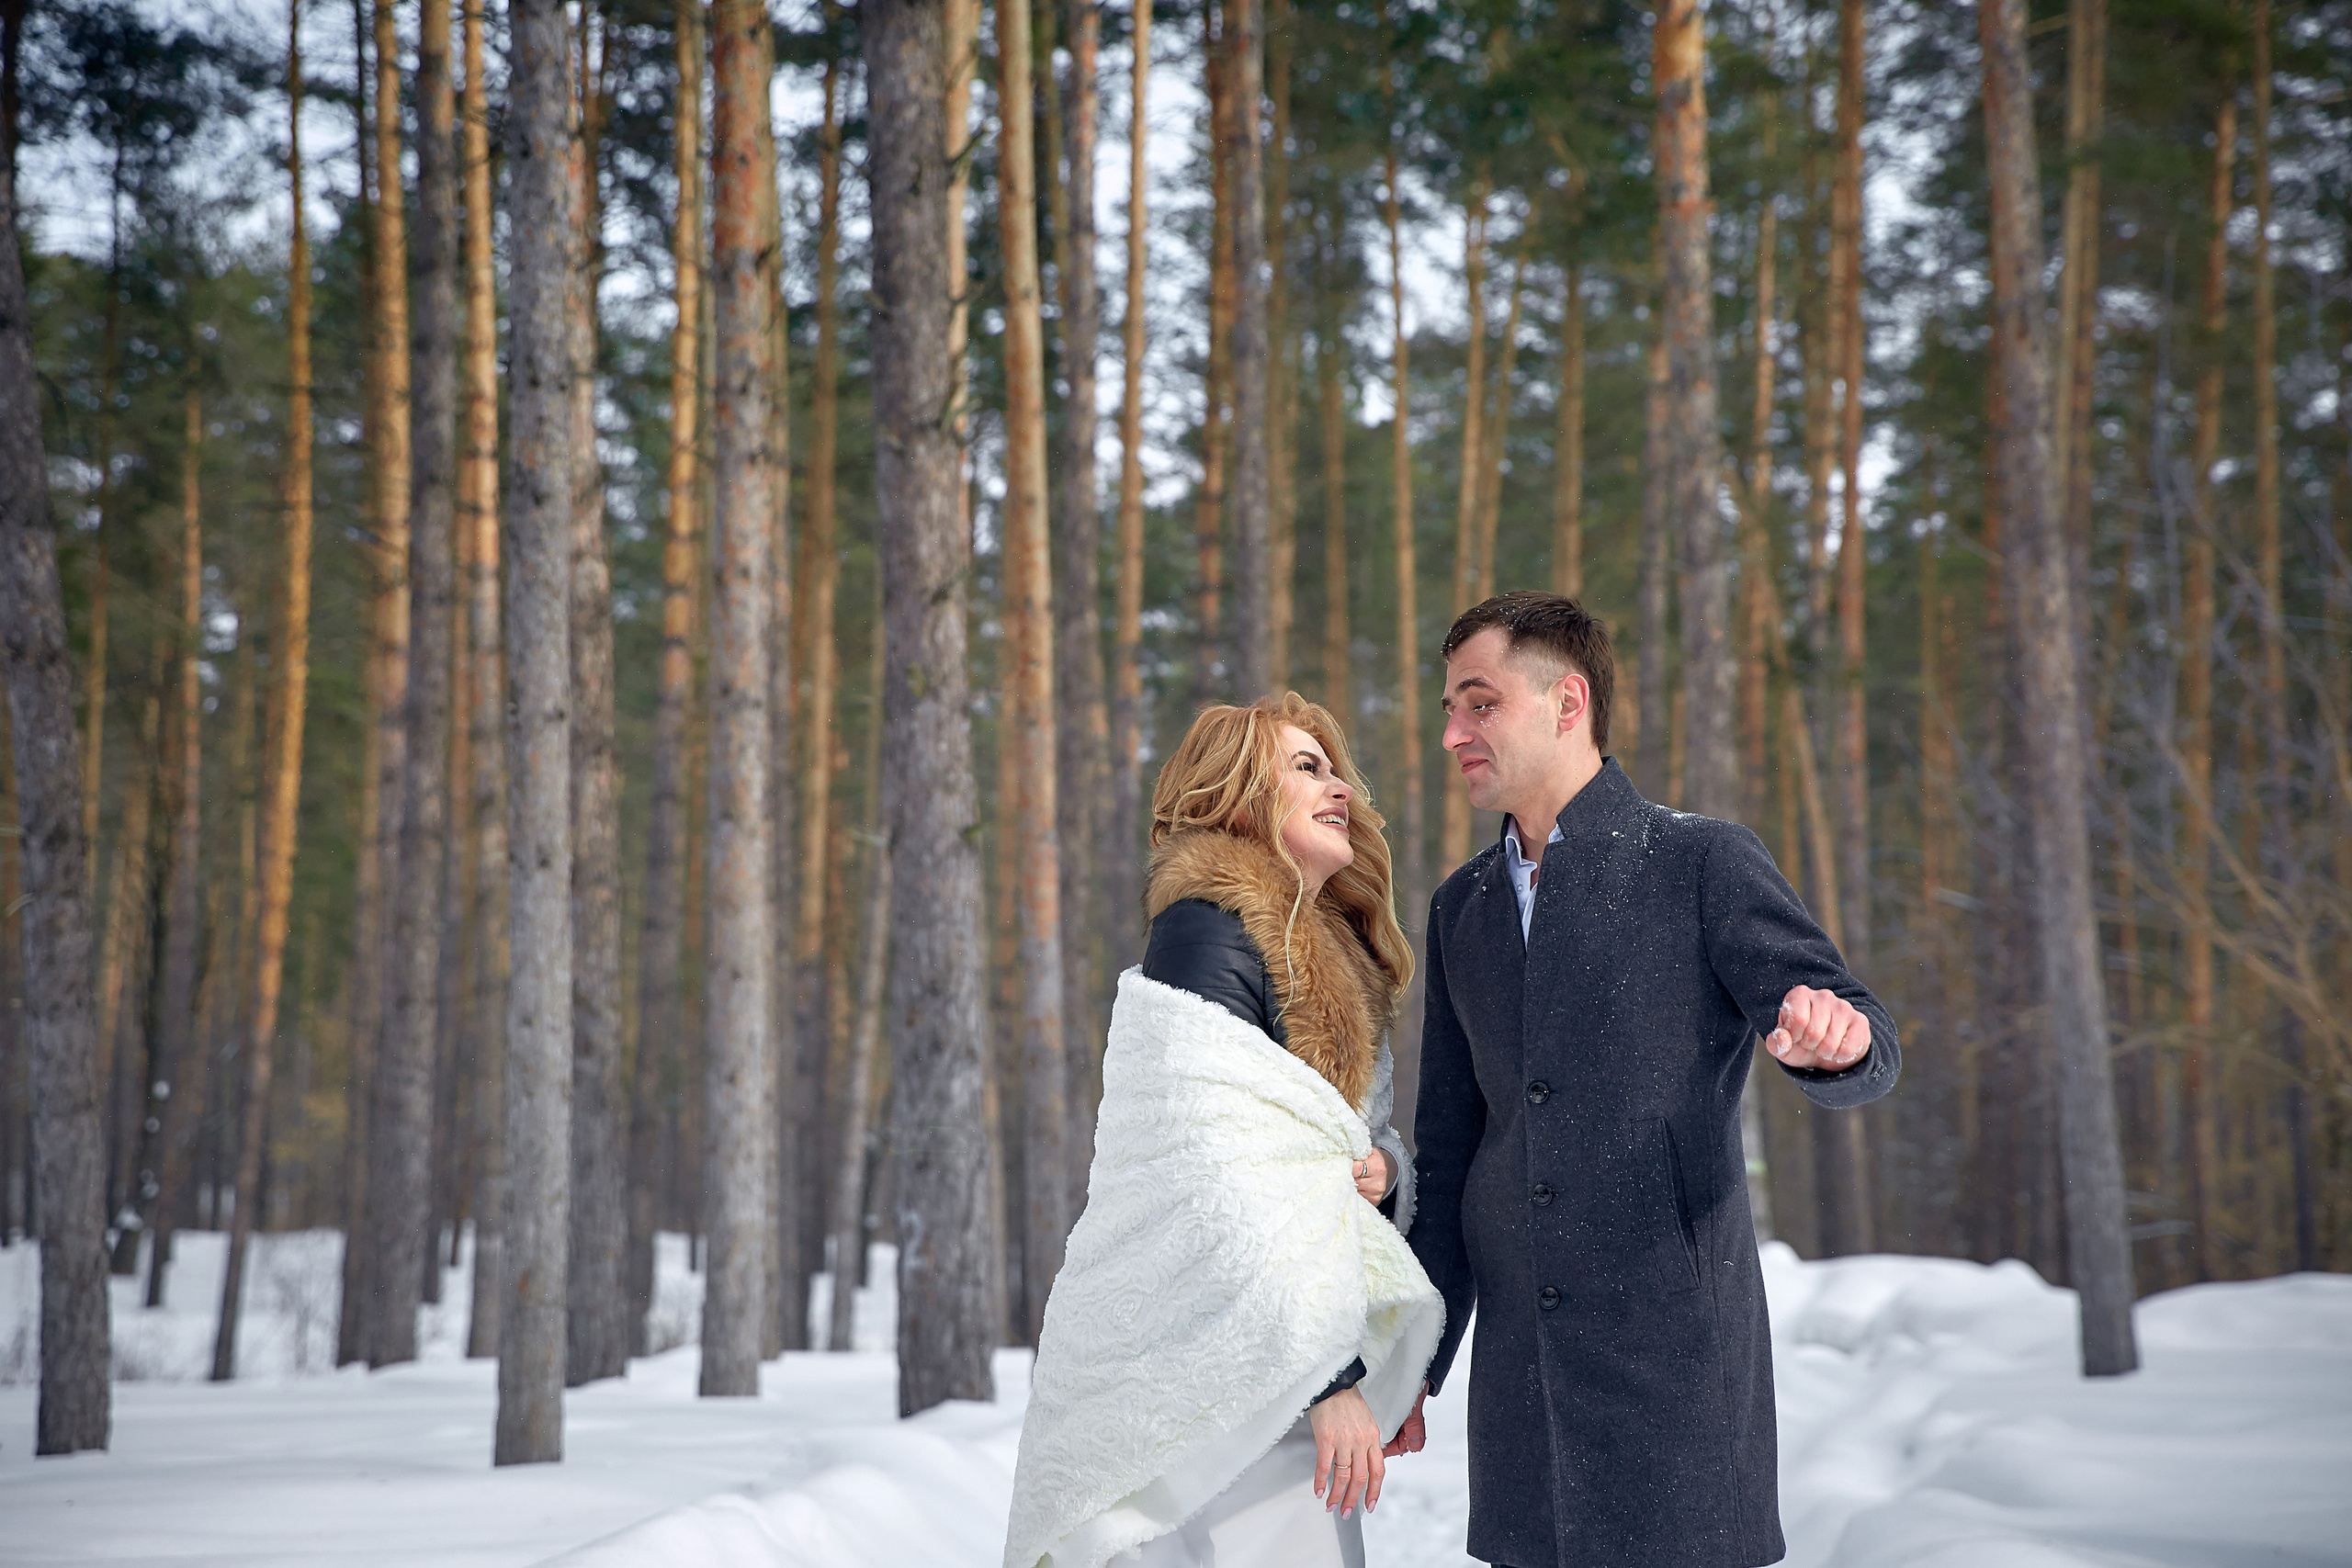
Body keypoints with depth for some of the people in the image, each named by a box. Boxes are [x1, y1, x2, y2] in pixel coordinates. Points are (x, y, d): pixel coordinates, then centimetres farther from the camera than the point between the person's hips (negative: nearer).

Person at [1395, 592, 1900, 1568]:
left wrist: (1832, 1041, -32)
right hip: (1520, 1371, 5)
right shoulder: (1461, 910, 15)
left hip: (1675, 1349, -5)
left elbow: (1864, 1054, -7)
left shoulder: (1702, 864, -2)